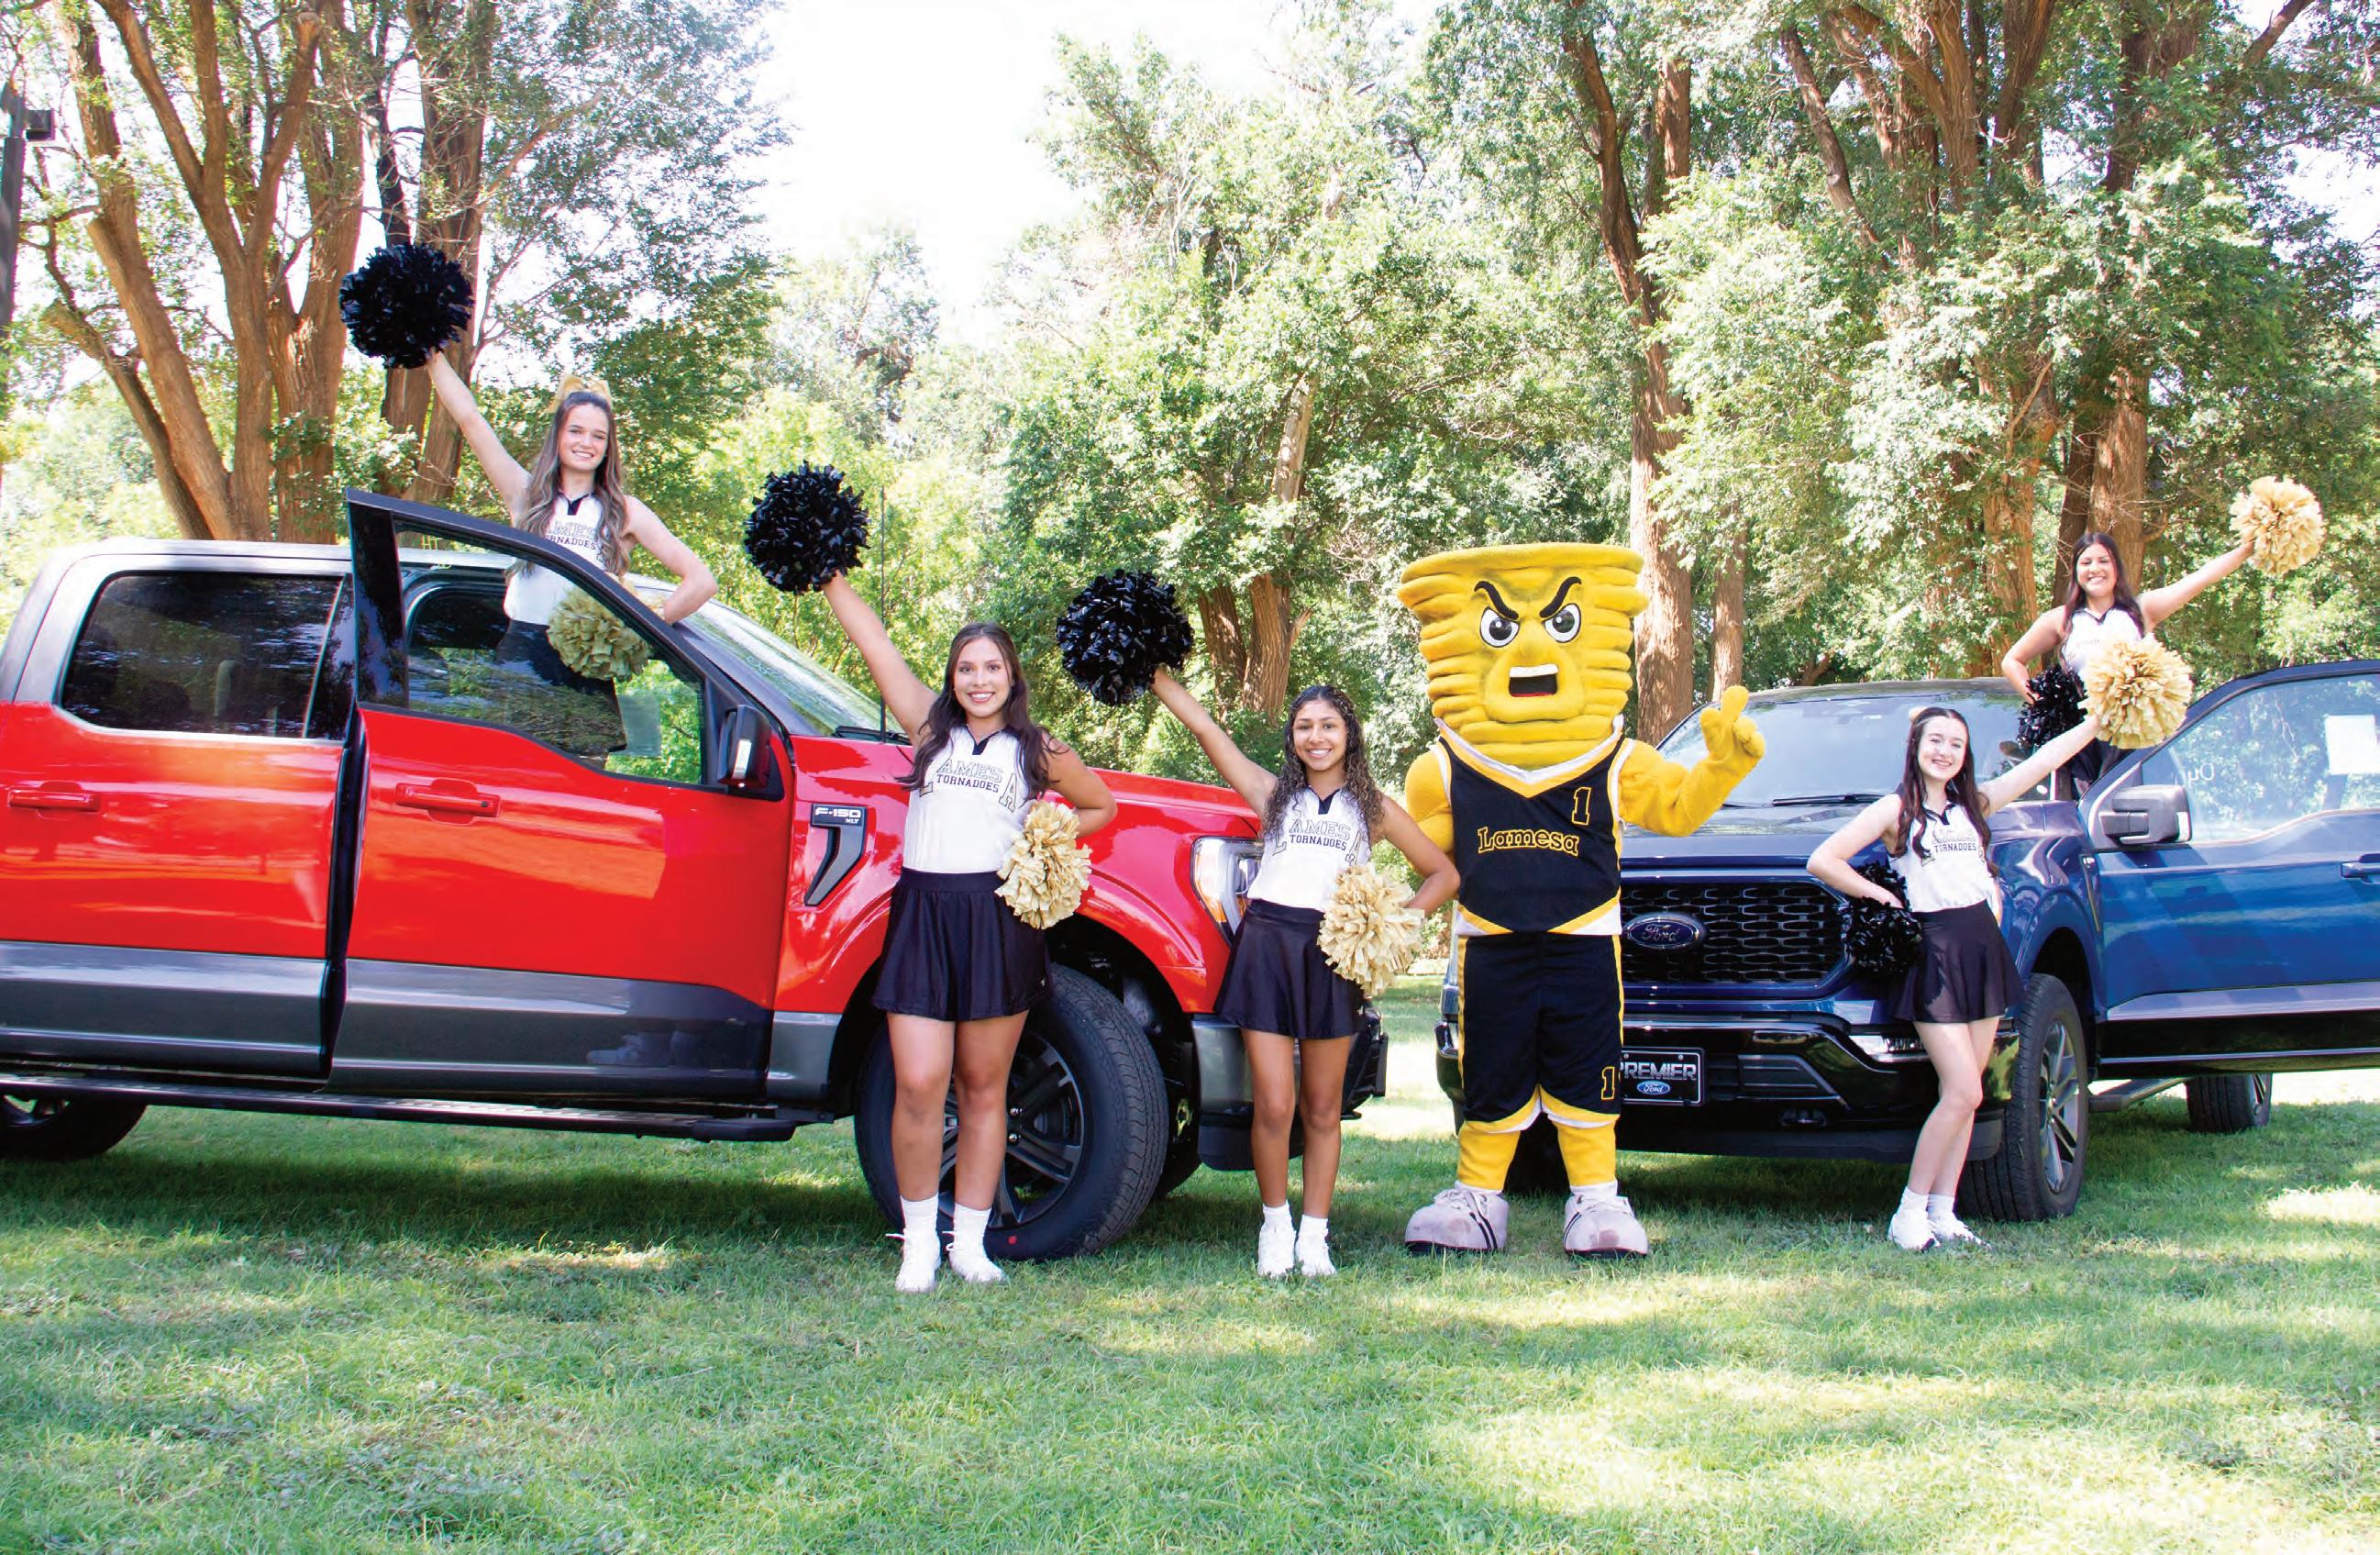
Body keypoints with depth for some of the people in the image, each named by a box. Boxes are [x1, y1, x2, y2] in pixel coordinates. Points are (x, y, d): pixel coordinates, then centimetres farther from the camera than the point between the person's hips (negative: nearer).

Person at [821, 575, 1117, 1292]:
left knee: (984, 1090, 5)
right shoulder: (930, 727, 13)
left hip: (998, 917, 0)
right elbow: (872, 640, 11)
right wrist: (829, 577, 8)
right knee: (918, 1084, -8)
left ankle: (970, 1242, 13)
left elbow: (1100, 806, 24)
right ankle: (918, 1241, 4)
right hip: (922, 912, 0)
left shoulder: (1039, 750, 11)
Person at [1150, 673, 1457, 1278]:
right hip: (1267, 947, 0)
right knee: (1275, 1105, -5)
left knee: (1322, 1109, 5)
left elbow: (1443, 874, 17)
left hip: (1332, 956, 0)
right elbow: (1204, 726, 9)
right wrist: (1158, 676, 3)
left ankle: (1314, 1237, 14)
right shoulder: (1273, 792, 15)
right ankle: (1275, 1227, 11)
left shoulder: (1374, 808, 14)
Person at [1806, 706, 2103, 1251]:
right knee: (1964, 1093, -13)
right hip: (1935, 955, -6)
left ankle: (1941, 1213, 9)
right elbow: (1823, 861, -8)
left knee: (1962, 1094, 5)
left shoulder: (1975, 804, 14)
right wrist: (1880, 896, -7)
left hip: (1984, 949, 6)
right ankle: (1910, 1214, -5)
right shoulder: (1896, 811, -1)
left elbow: (2049, 756, 14)